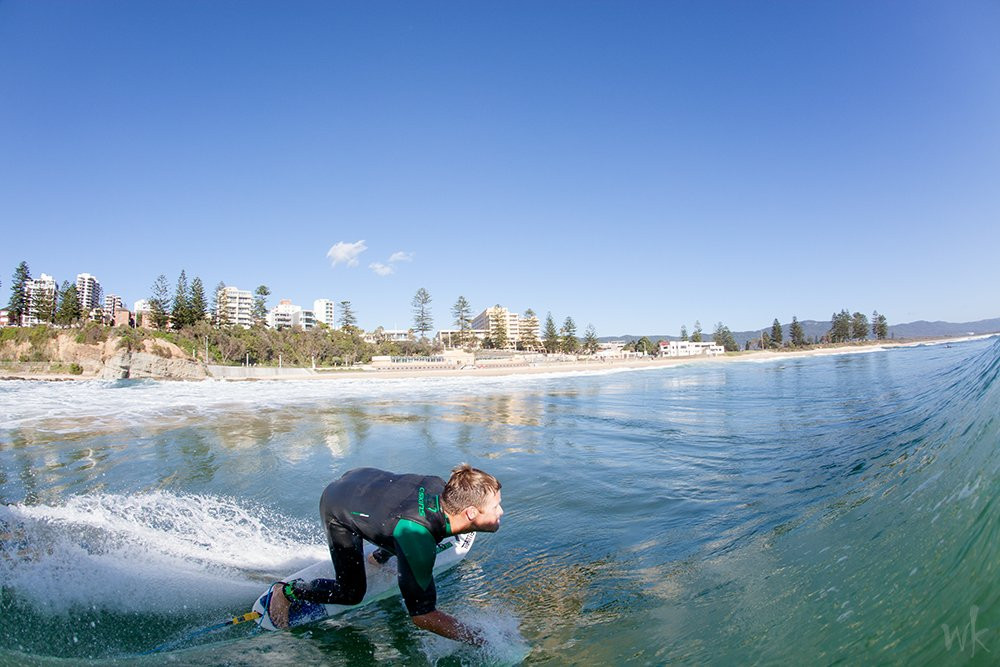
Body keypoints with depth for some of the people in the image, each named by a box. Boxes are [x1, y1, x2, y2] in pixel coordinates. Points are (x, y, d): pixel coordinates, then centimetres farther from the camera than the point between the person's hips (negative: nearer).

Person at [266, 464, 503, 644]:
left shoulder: (445, 488, -22)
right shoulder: (418, 537, -40)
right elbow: (421, 614, -34)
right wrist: (474, 640, -27)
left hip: (366, 479, 6)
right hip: (338, 508, -6)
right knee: (351, 593, -2)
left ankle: (378, 558, 44)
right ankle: (286, 591, 19)